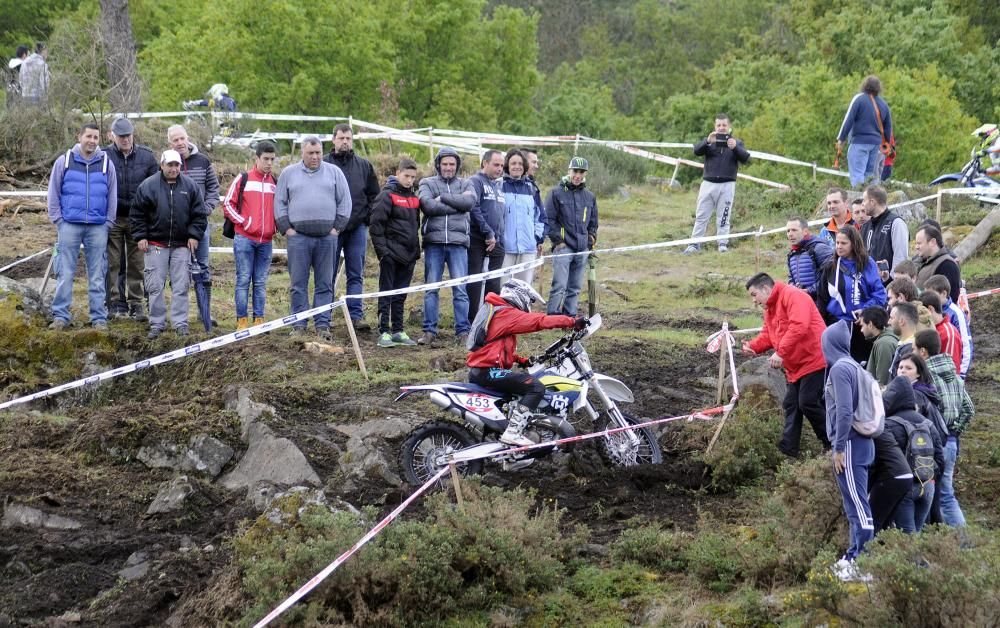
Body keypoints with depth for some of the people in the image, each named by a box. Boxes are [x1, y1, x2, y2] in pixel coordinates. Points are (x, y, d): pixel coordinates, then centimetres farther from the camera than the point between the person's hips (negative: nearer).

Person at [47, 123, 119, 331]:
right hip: (70, 225, -1)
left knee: (97, 275, 3)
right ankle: (60, 316, 3)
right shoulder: (64, 161, 4)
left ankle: (99, 318, 7)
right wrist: (57, 219, 0)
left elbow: (112, 196, 10)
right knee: (65, 274, -1)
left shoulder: (106, 164, 7)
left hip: (98, 227, 1)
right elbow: (53, 192, 7)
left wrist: (108, 222, 3)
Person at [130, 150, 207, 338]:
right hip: (155, 244, -1)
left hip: (182, 245, 1)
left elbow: (199, 213, 7)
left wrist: (194, 235, -1)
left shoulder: (190, 186, 3)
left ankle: (180, 323, 7)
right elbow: (137, 214, 3)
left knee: (181, 286, 1)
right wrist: (140, 237, -4)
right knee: (155, 286, 1)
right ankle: (157, 323, 8)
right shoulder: (148, 186, -2)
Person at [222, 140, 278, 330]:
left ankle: (259, 320, 11)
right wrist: (243, 222, -7)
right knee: (243, 280, -2)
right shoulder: (243, 179, 0)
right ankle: (242, 320, 0)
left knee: (261, 282, 7)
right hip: (244, 238, -3)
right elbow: (227, 203, 0)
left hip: (266, 240, 3)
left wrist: (276, 226, 6)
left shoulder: (276, 183, 11)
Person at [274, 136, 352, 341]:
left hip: (327, 237, 0)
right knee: (298, 283, 0)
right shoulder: (289, 173, 10)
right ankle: (298, 325, 4)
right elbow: (280, 203, 9)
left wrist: (337, 227, 0)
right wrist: (286, 229, 0)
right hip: (298, 237, 0)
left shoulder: (334, 172, 9)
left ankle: (322, 324, 5)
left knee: (325, 284, 2)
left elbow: (345, 201, 8)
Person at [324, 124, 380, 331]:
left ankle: (356, 315, 1)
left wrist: (368, 217, 3)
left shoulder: (364, 166, 11)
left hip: (357, 228, 3)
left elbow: (374, 195, 16)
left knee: (356, 275, 1)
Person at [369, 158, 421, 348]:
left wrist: (416, 249, 15)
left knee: (400, 295, 11)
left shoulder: (414, 197, 14)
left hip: (408, 254, 7)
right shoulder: (387, 195, -8)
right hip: (391, 254, -7)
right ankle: (384, 332, -2)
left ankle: (398, 331, 15)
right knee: (386, 294, -2)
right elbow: (376, 224, -12)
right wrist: (382, 249, -16)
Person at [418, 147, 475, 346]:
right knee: (431, 288, 2)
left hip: (458, 242, 0)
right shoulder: (427, 183, 11)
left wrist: (443, 198, -7)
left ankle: (463, 331, 2)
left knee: (460, 289, -2)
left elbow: (469, 201, -7)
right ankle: (429, 331, 7)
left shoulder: (466, 184, 15)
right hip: (434, 242, 0)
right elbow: (427, 205, -9)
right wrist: (456, 205, -7)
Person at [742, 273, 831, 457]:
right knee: (791, 406, 10)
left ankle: (833, 446, 2)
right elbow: (767, 335, 18)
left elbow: (799, 326, -28)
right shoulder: (770, 308, 18)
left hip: (814, 361, -11)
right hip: (795, 367, 11)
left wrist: (781, 353, -29)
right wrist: (753, 346, -4)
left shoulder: (792, 296, -16)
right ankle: (787, 451, 15)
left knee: (808, 403, -11)